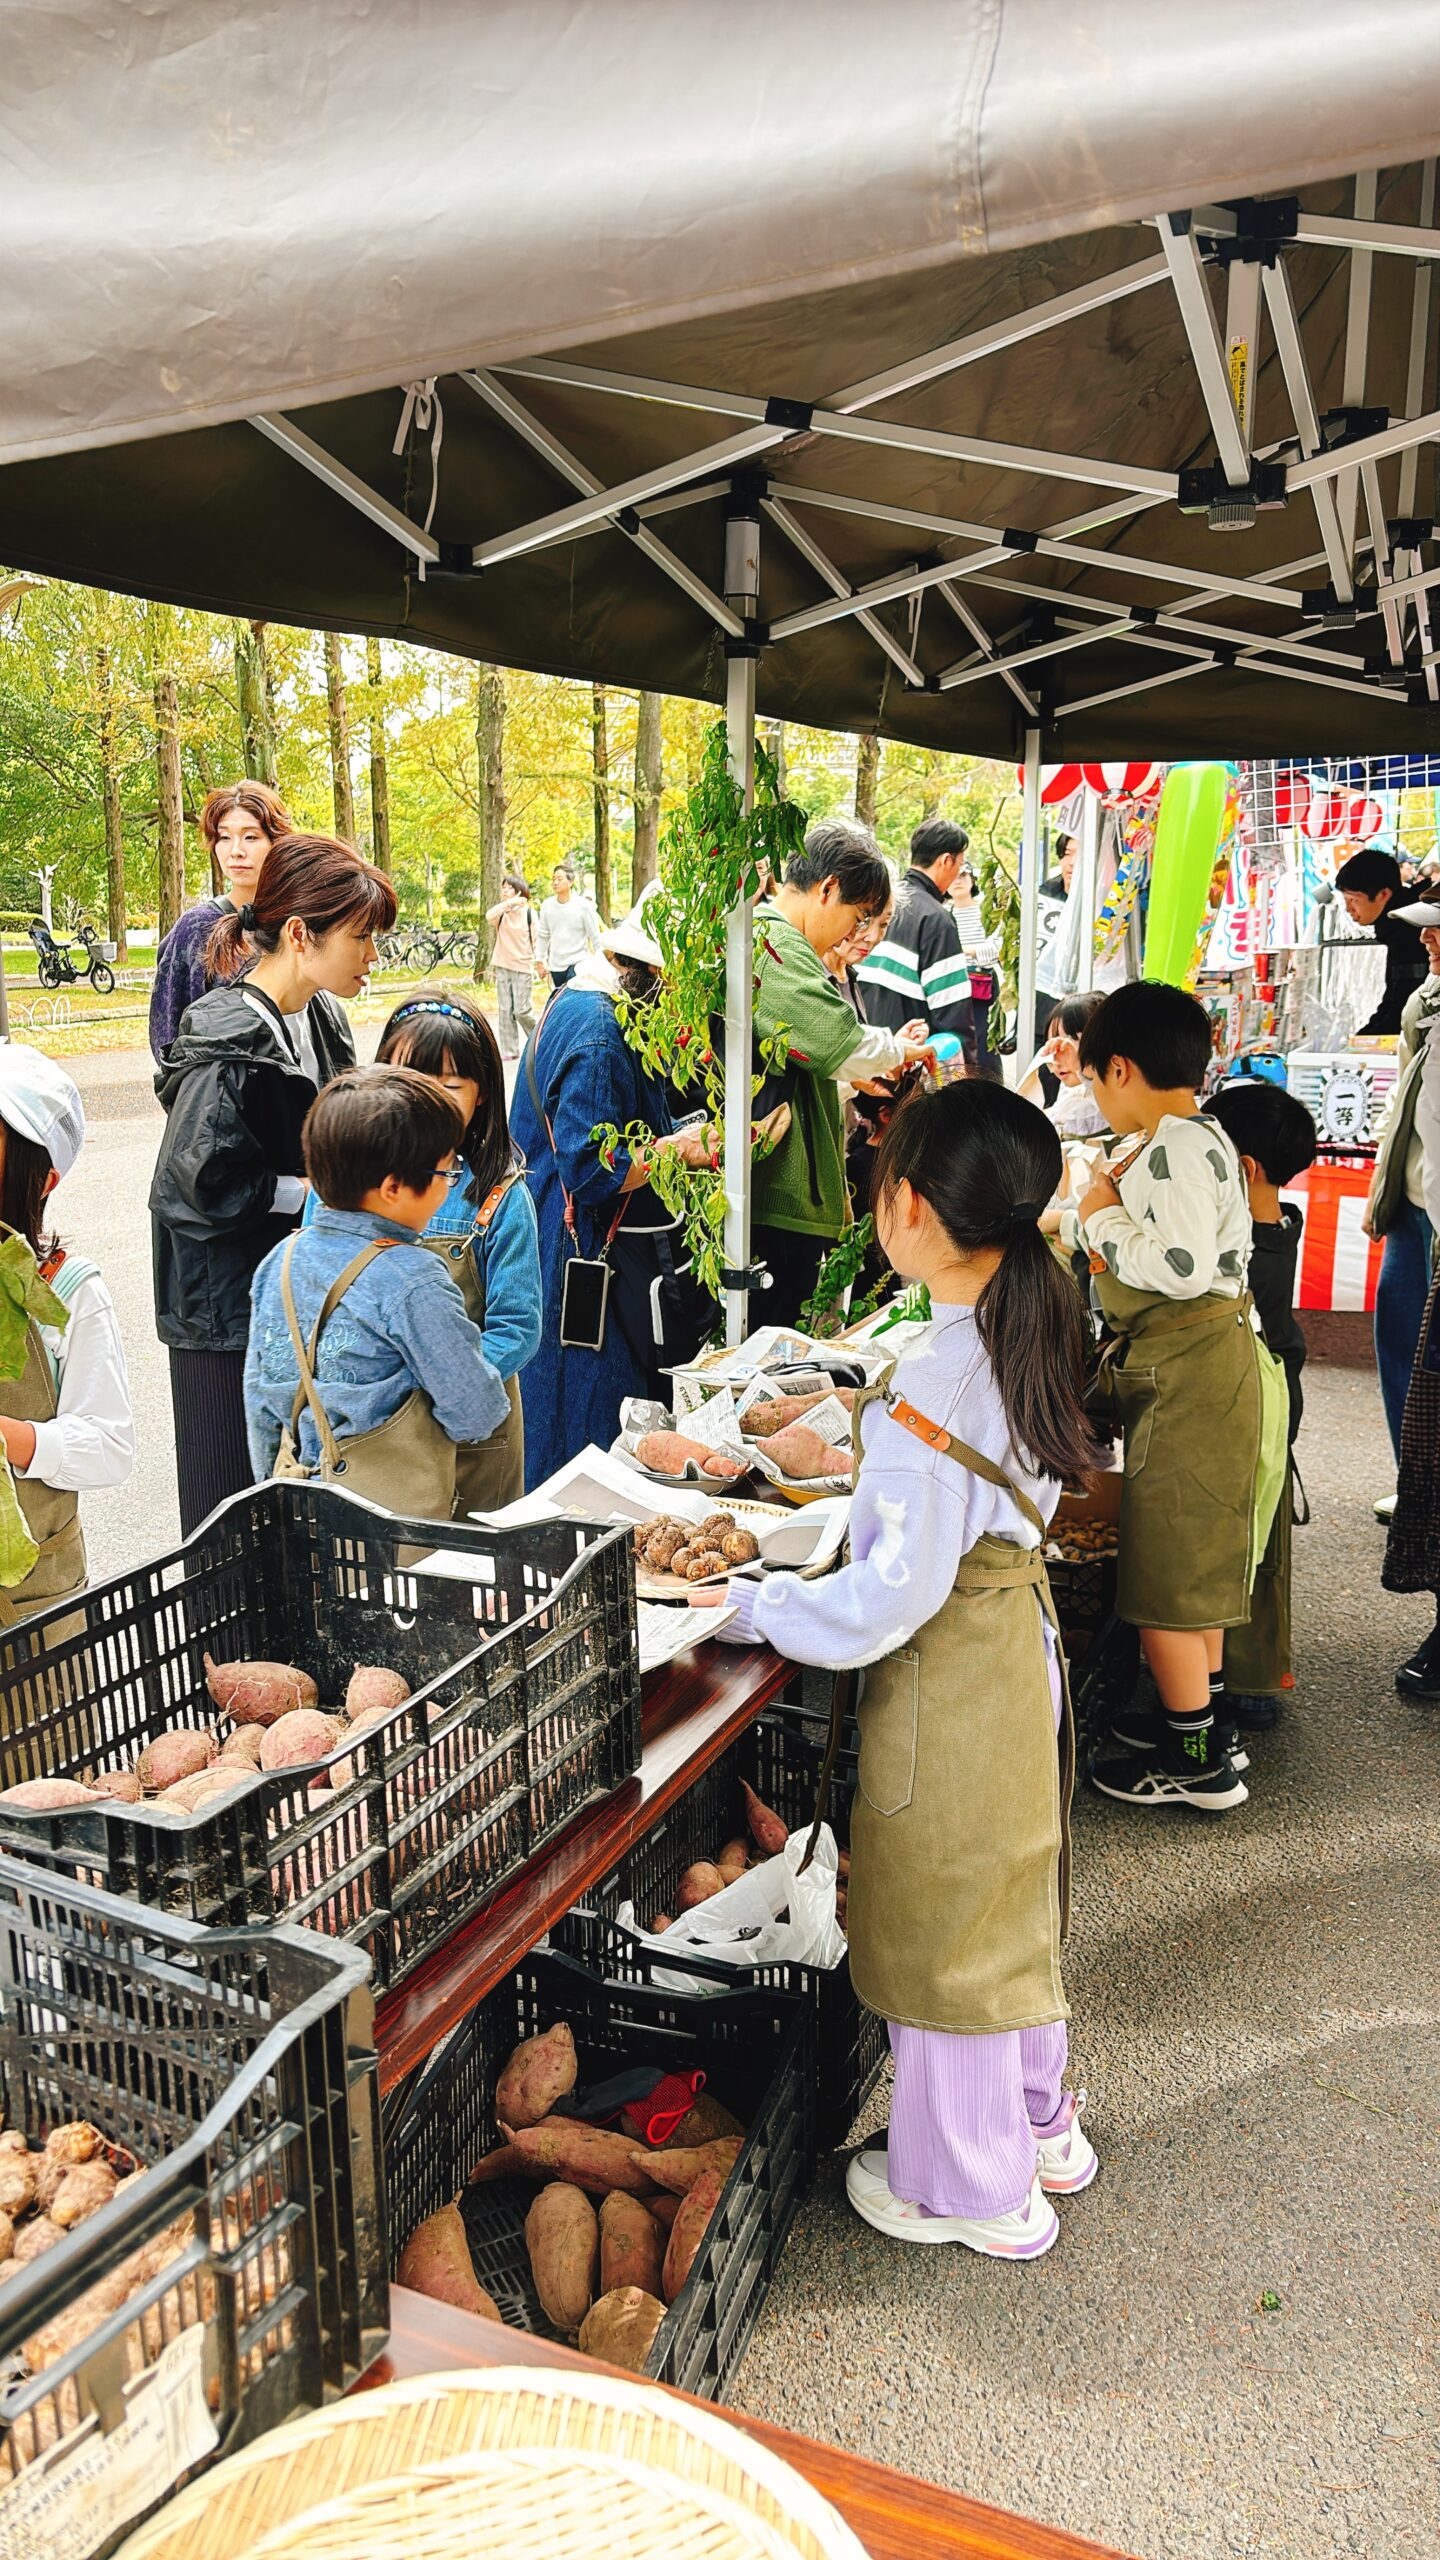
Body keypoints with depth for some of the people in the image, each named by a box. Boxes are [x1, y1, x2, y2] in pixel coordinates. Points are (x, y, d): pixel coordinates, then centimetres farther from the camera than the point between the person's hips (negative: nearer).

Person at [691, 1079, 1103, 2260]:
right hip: (1020, 1642, 9)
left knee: (944, 1927, 11)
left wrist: (755, 1605, -16)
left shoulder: (939, 1381, -29)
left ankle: (974, 2189, 32)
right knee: (1008, 1902, 25)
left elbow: (893, 1592, -26)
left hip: (950, 1677, -9)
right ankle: (1040, 2126, 45)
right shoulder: (1029, 1334, -2)